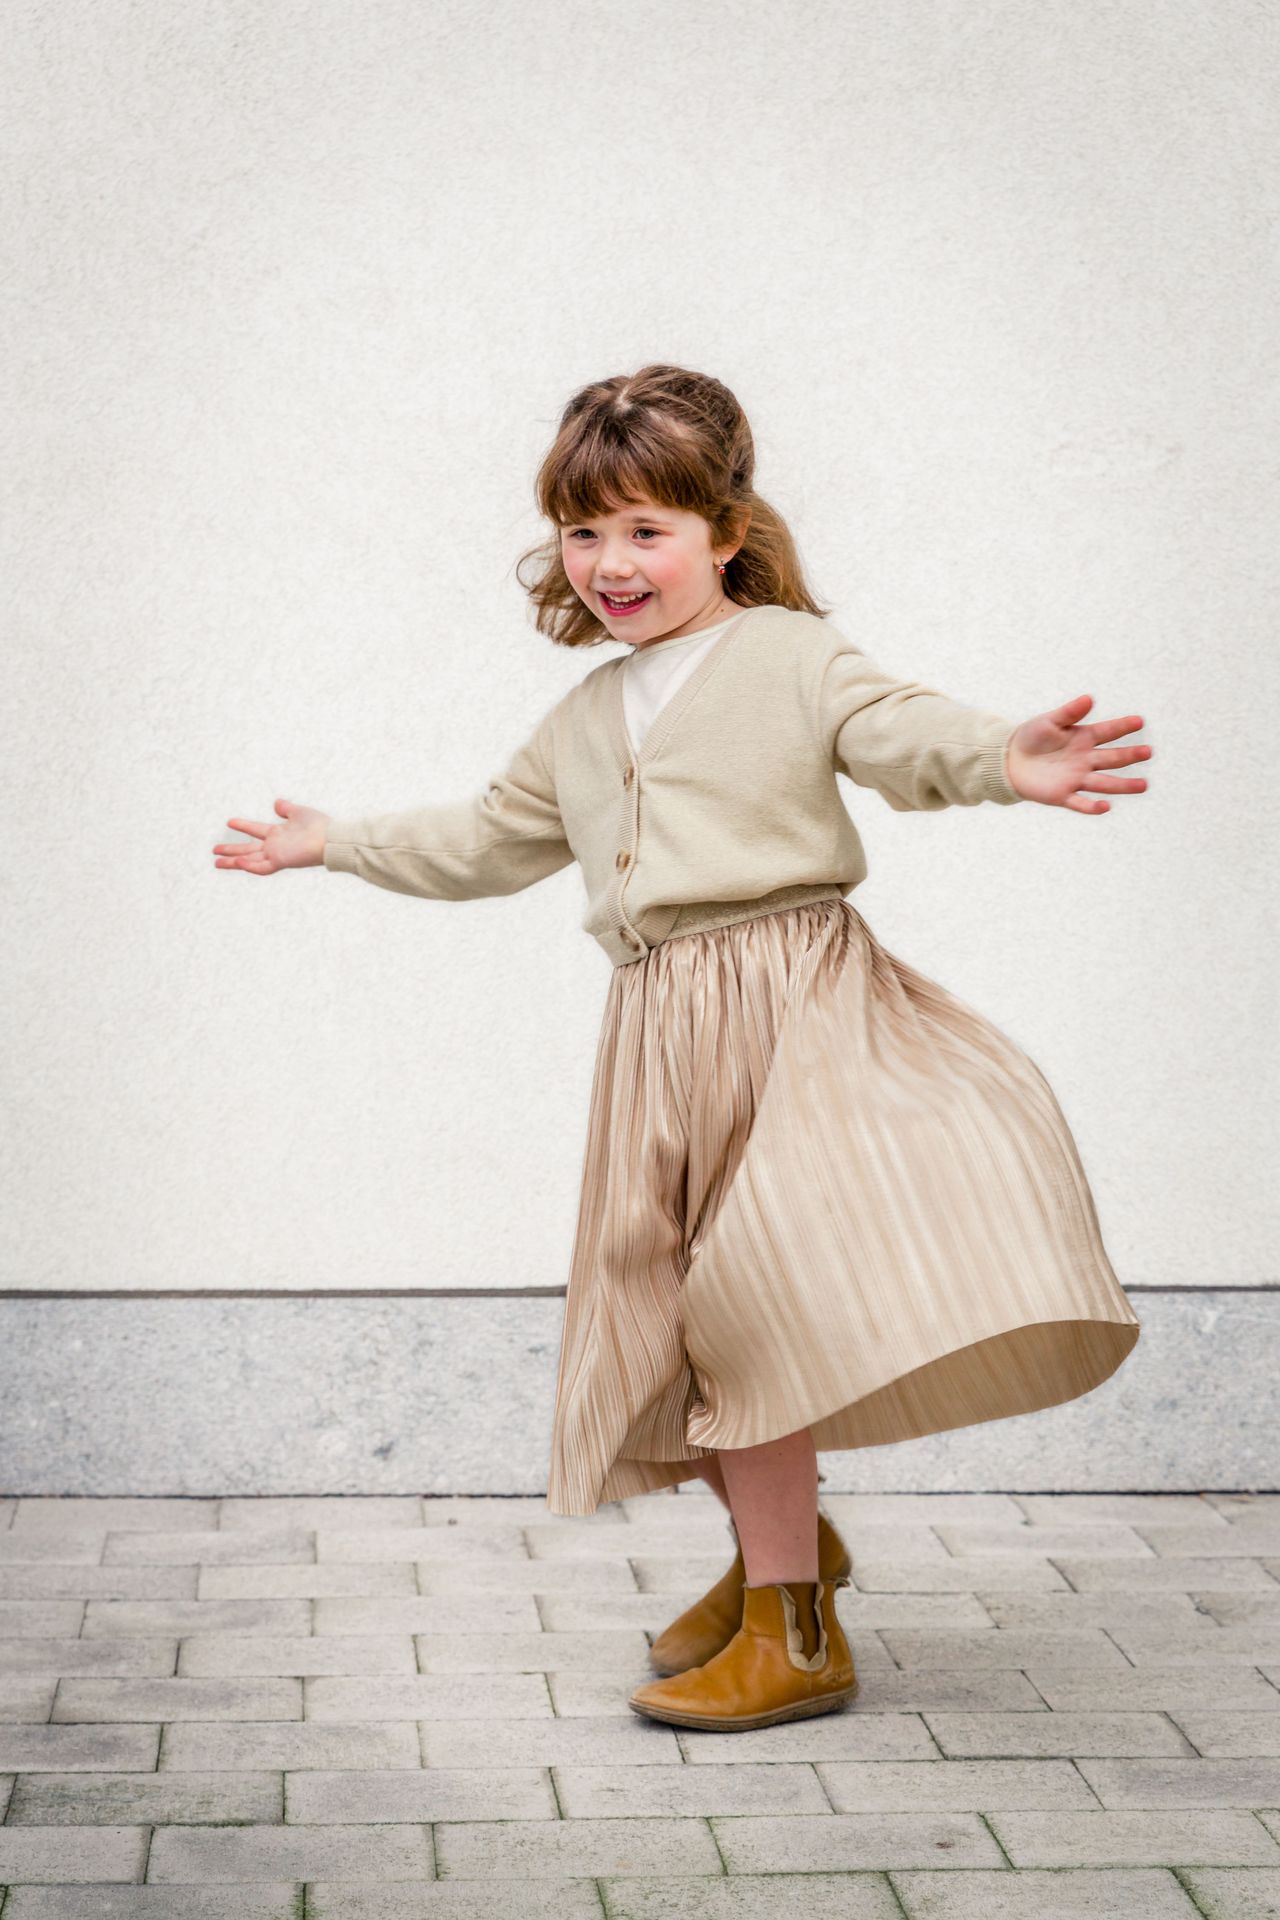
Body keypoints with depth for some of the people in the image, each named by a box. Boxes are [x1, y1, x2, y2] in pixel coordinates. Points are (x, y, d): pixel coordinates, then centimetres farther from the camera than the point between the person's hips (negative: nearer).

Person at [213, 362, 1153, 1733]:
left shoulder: (791, 656, -1)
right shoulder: (583, 720, 21)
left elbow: (898, 732, -18)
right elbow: (492, 840, 35)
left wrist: (1002, 760, -39)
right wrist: (339, 845, 40)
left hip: (791, 1001, -7)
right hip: (661, 1031, 7)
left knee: (750, 1300, -16)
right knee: (664, 1301, 9)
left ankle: (791, 1630, -7)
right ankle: (777, 1549, 33)